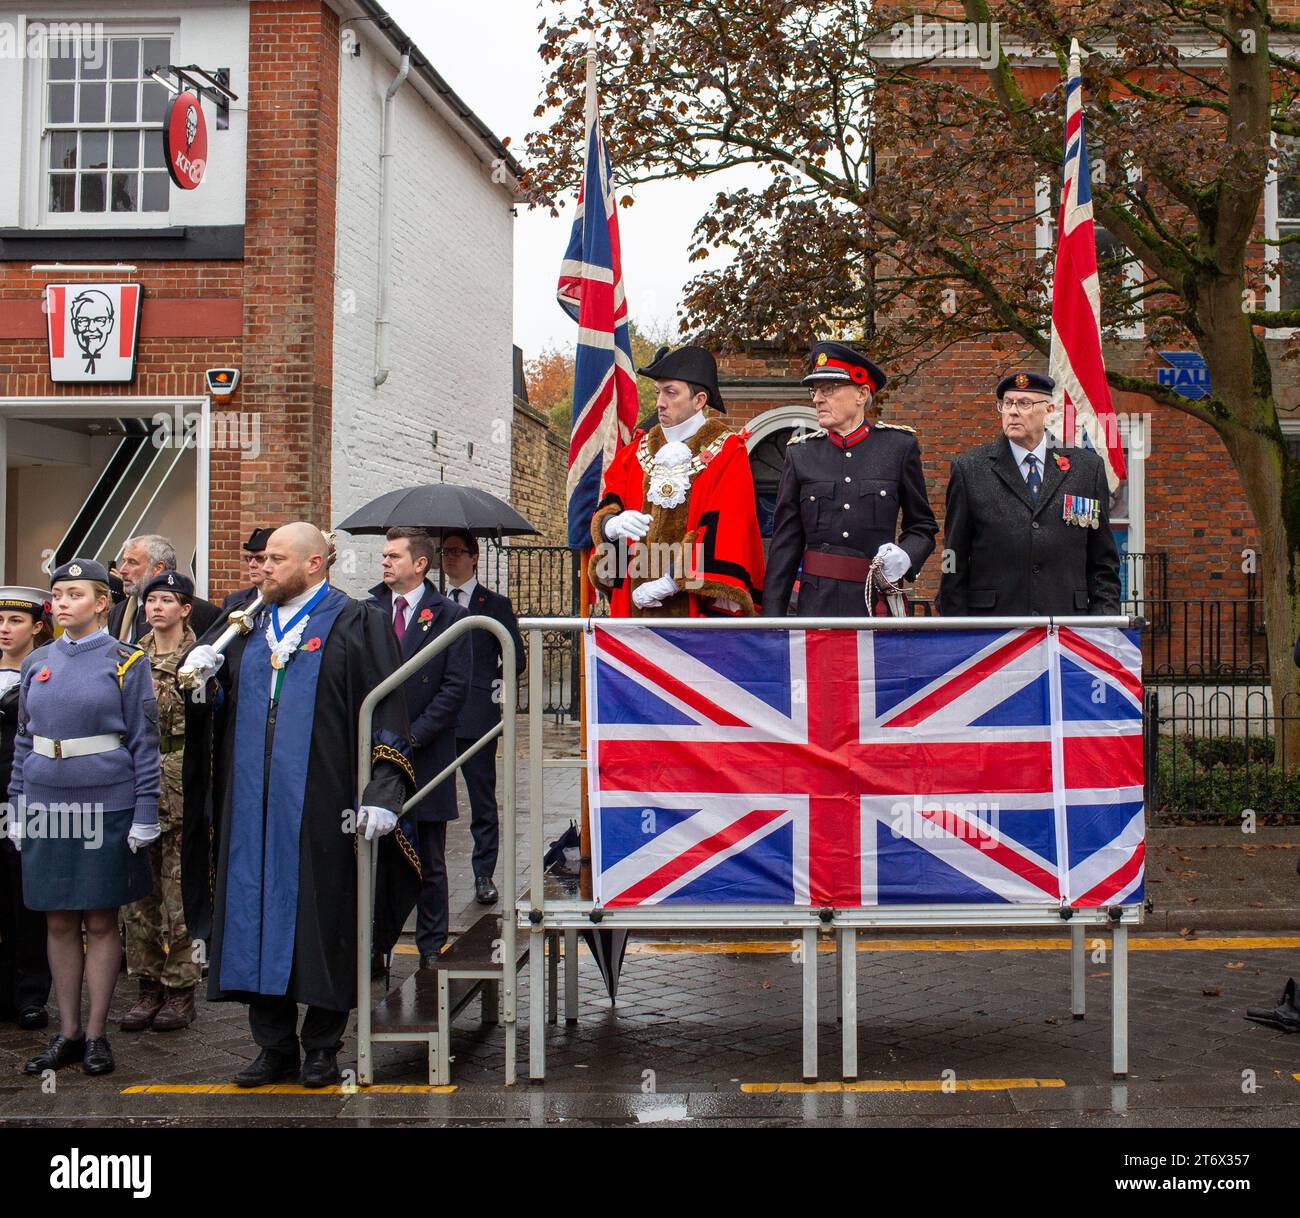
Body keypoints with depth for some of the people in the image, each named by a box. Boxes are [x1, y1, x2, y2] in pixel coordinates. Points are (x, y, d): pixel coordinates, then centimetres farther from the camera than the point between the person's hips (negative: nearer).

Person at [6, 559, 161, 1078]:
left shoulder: (125, 663, -3)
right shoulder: (37, 664, 9)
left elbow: (144, 744, -4)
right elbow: (23, 740, 13)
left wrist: (144, 817, -8)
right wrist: (17, 810, 8)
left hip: (106, 811, -4)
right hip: (46, 810, 4)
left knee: (101, 921, 4)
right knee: (59, 922, 8)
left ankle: (95, 1035, 13)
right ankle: (67, 1033, 18)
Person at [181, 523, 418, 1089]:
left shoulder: (356, 623, -1)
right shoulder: (250, 627, 17)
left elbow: (385, 709, -8)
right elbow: (226, 712, 21)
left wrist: (383, 788, -16)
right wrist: (209, 678, 0)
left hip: (319, 803, -5)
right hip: (254, 803, 5)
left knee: (321, 914, 1)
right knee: (259, 914, 6)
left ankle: (322, 1047, 13)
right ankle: (274, 1046, 17)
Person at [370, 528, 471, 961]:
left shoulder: (449, 617, 0)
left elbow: (456, 687, -5)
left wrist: (413, 735, -11)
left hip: (426, 753, -2)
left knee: (429, 862, 6)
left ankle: (432, 949, 16)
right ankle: (376, 946, 15)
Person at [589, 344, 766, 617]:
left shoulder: (727, 453, 1)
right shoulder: (636, 452, 17)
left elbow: (724, 529, -9)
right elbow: (607, 507, 10)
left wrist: (672, 582, -15)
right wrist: (613, 525, -16)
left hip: (699, 604, -4)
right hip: (636, 603, 4)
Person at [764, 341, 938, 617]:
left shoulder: (899, 446, 4)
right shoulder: (800, 452, 7)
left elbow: (923, 526, 11)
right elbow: (785, 543, 7)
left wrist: (906, 555, -11)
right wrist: (773, 617, 2)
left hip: (879, 604, -1)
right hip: (817, 604, 1)